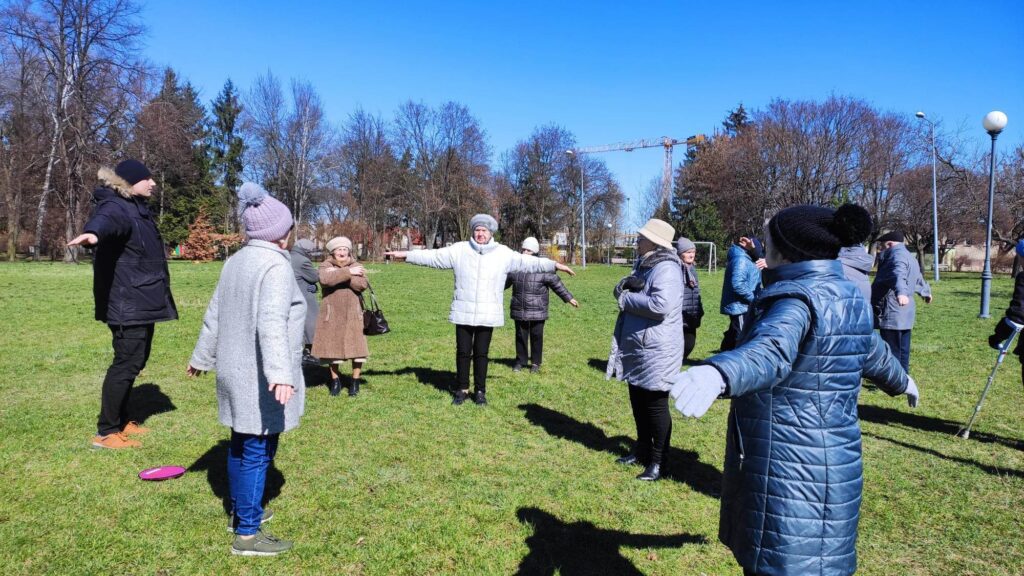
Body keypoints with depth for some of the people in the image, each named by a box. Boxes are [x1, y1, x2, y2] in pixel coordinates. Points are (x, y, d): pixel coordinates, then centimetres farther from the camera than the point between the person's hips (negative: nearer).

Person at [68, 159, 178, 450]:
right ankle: (106, 432, 3)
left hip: (142, 303, 10)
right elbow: (104, 220, -41)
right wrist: (93, 232, -63)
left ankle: (121, 420, 30)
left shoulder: (136, 208, 16)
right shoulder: (116, 208, -15)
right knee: (126, 363, -6)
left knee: (135, 362, 17)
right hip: (127, 305, -10)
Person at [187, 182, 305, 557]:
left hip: (236, 371, 9)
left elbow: (214, 314, 18)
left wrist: (202, 357, 28)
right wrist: (281, 373, -39)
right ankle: (247, 534, 6)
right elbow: (272, 323, -31)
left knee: (240, 444, 20)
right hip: (259, 378, -9)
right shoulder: (276, 265, -17)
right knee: (257, 451, -2)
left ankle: (241, 511, 35)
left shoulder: (236, 261, 11)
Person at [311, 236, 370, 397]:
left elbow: (362, 284, -13)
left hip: (353, 314, 1)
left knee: (356, 347, -2)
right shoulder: (326, 266, 1)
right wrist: (348, 273, -22)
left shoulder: (356, 266, 6)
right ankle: (335, 381, 22)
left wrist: (338, 275, -17)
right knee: (333, 347, 5)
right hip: (332, 314, -1)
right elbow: (326, 279, -22)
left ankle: (356, 381, 13)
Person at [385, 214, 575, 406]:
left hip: (487, 315, 0)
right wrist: (405, 255, -3)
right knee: (463, 352, 7)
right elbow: (433, 256, 1)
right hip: (464, 313, 0)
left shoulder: (504, 253, 1)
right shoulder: (459, 250, 0)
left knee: (481, 353, 7)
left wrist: (555, 265, -5)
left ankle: (480, 391, 21)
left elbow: (528, 262, 0)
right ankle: (462, 389, 22)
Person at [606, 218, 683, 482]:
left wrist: (626, 298, -18)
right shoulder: (643, 264, 13)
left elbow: (660, 305, -31)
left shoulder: (666, 269, -18)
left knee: (655, 405, 0)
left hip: (656, 351, -10)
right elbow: (619, 290, 10)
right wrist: (626, 284, -15)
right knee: (638, 402, 19)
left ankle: (659, 461, 12)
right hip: (636, 348, 10)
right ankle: (643, 450, 34)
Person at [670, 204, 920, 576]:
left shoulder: (797, 301, -20)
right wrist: (901, 381, 50)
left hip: (790, 473, -9)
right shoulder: (848, 300, 9)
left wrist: (716, 374, -61)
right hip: (831, 465, 9)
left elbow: (770, 350, -42)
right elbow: (873, 352, 28)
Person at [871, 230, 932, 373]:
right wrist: (926, 292, 63)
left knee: (892, 353, -7)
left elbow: (899, 275, -35)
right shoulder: (909, 257, 23)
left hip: (891, 314, -11)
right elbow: (918, 279, 43)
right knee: (902, 352, 16)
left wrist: (901, 292, -54)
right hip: (903, 315, 11)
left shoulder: (898, 255, -12)